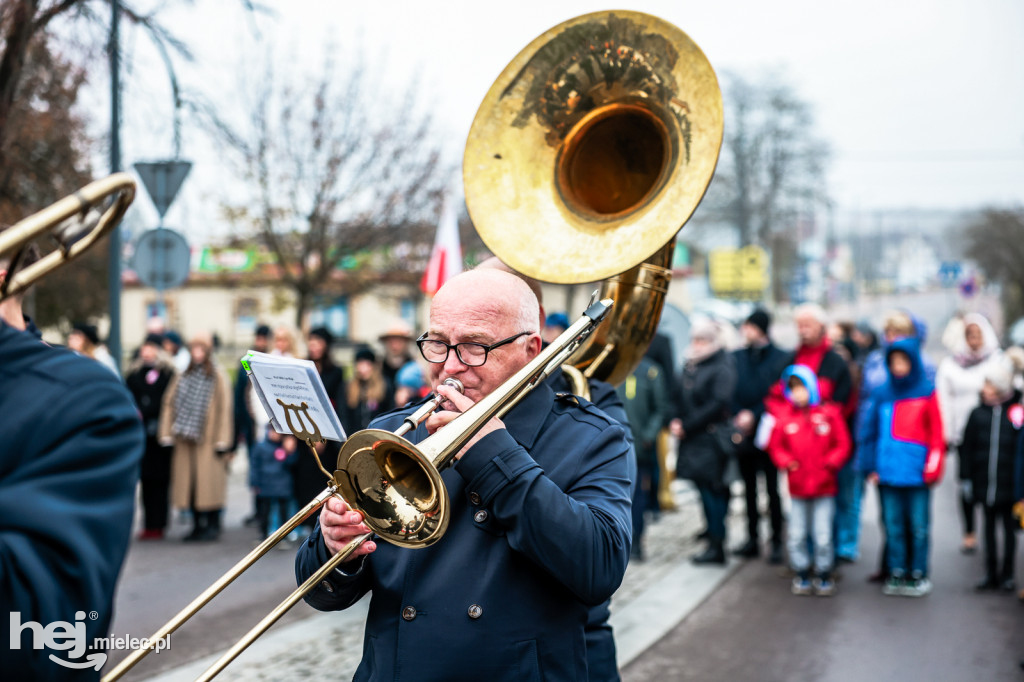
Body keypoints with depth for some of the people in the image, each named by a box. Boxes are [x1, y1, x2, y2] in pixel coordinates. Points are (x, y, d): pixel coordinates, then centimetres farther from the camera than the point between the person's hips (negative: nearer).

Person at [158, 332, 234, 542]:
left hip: (207, 438, -5)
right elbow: (170, 403, 11)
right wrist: (167, 433, 3)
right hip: (185, 438, 5)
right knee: (189, 482, 5)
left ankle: (213, 525, 5)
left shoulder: (218, 377, -3)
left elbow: (224, 409, -6)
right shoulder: (184, 376, 11)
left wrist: (222, 442, -10)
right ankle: (197, 525, 14)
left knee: (209, 480, -5)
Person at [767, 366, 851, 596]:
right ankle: (802, 575, 22)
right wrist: (786, 462, -6)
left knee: (823, 538, 0)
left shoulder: (829, 414, -1)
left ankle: (823, 577, 17)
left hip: (824, 486, -2)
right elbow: (775, 446, 10)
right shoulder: (784, 418, 3)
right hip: (797, 487, 2)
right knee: (796, 537, 5)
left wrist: (830, 463, -11)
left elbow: (842, 444, 2)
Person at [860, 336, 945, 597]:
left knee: (918, 527, 4)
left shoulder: (927, 392, -1)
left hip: (917, 474, -2)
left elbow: (936, 434, -2)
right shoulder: (882, 394, 6)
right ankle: (897, 574, 19)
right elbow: (871, 431, 8)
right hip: (888, 473, 3)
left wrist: (933, 467, -8)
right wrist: (872, 467, 2)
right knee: (893, 526, 9)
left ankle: (918, 574, 15)